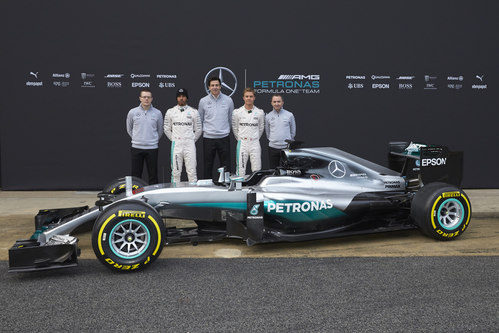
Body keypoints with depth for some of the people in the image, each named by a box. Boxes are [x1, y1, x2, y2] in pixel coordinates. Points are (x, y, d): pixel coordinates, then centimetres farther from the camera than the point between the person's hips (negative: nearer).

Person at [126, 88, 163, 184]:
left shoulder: (157, 113, 1)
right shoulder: (132, 112, 2)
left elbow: (160, 130, 14)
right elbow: (129, 129, 15)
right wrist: (136, 139, 11)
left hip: (152, 148, 0)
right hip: (136, 148, 0)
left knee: (153, 175, 4)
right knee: (136, 175, 4)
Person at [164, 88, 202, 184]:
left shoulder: (194, 112, 6)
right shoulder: (170, 112, 8)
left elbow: (198, 130, 11)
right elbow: (167, 129, 13)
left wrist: (192, 140, 6)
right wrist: (174, 140, 7)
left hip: (190, 144, -1)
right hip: (176, 145, 1)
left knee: (192, 170, -3)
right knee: (175, 171, 2)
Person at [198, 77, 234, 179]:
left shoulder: (228, 100, 4)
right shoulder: (203, 101, 3)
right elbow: (200, 120, 13)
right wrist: (205, 130, 10)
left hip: (224, 138, 0)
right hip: (208, 138, 0)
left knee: (226, 166, 3)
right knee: (208, 166, 6)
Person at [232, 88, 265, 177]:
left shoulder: (260, 112, 3)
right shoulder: (237, 112, 1)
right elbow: (235, 128, 10)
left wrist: (255, 139, 12)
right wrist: (240, 139, 10)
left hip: (255, 144, 1)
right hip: (242, 143, -1)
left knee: (257, 171, 2)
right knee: (240, 170, -1)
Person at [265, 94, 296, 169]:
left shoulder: (289, 115, 1)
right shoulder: (268, 116, 5)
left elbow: (293, 131, 10)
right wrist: (272, 140, 11)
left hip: (286, 147, -1)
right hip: (273, 148, 1)